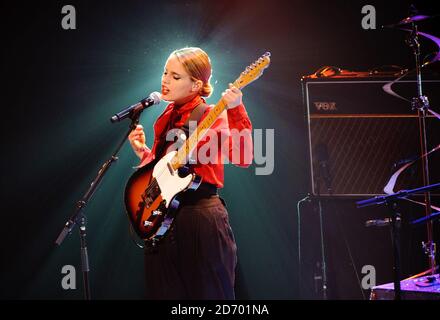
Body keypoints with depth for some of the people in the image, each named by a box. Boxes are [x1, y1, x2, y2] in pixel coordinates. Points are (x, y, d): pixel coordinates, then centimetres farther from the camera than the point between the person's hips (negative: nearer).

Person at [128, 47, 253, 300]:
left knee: (208, 294, 0)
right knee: (165, 293, 11)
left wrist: (236, 112, -34)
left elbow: (243, 158, -25)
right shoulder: (166, 119, 13)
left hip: (201, 215, -7)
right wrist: (142, 150, 7)